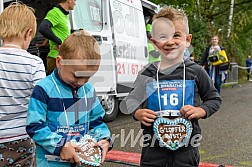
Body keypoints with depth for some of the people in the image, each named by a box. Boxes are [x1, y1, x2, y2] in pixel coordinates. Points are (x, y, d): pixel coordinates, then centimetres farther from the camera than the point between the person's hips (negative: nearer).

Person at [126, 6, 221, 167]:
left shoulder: (196, 72, -4)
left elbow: (215, 99, 8)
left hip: (186, 148, 0)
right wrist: (137, 113, -6)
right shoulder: (147, 73, -1)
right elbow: (132, 99, 13)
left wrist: (201, 111, -10)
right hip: (153, 148, 1)